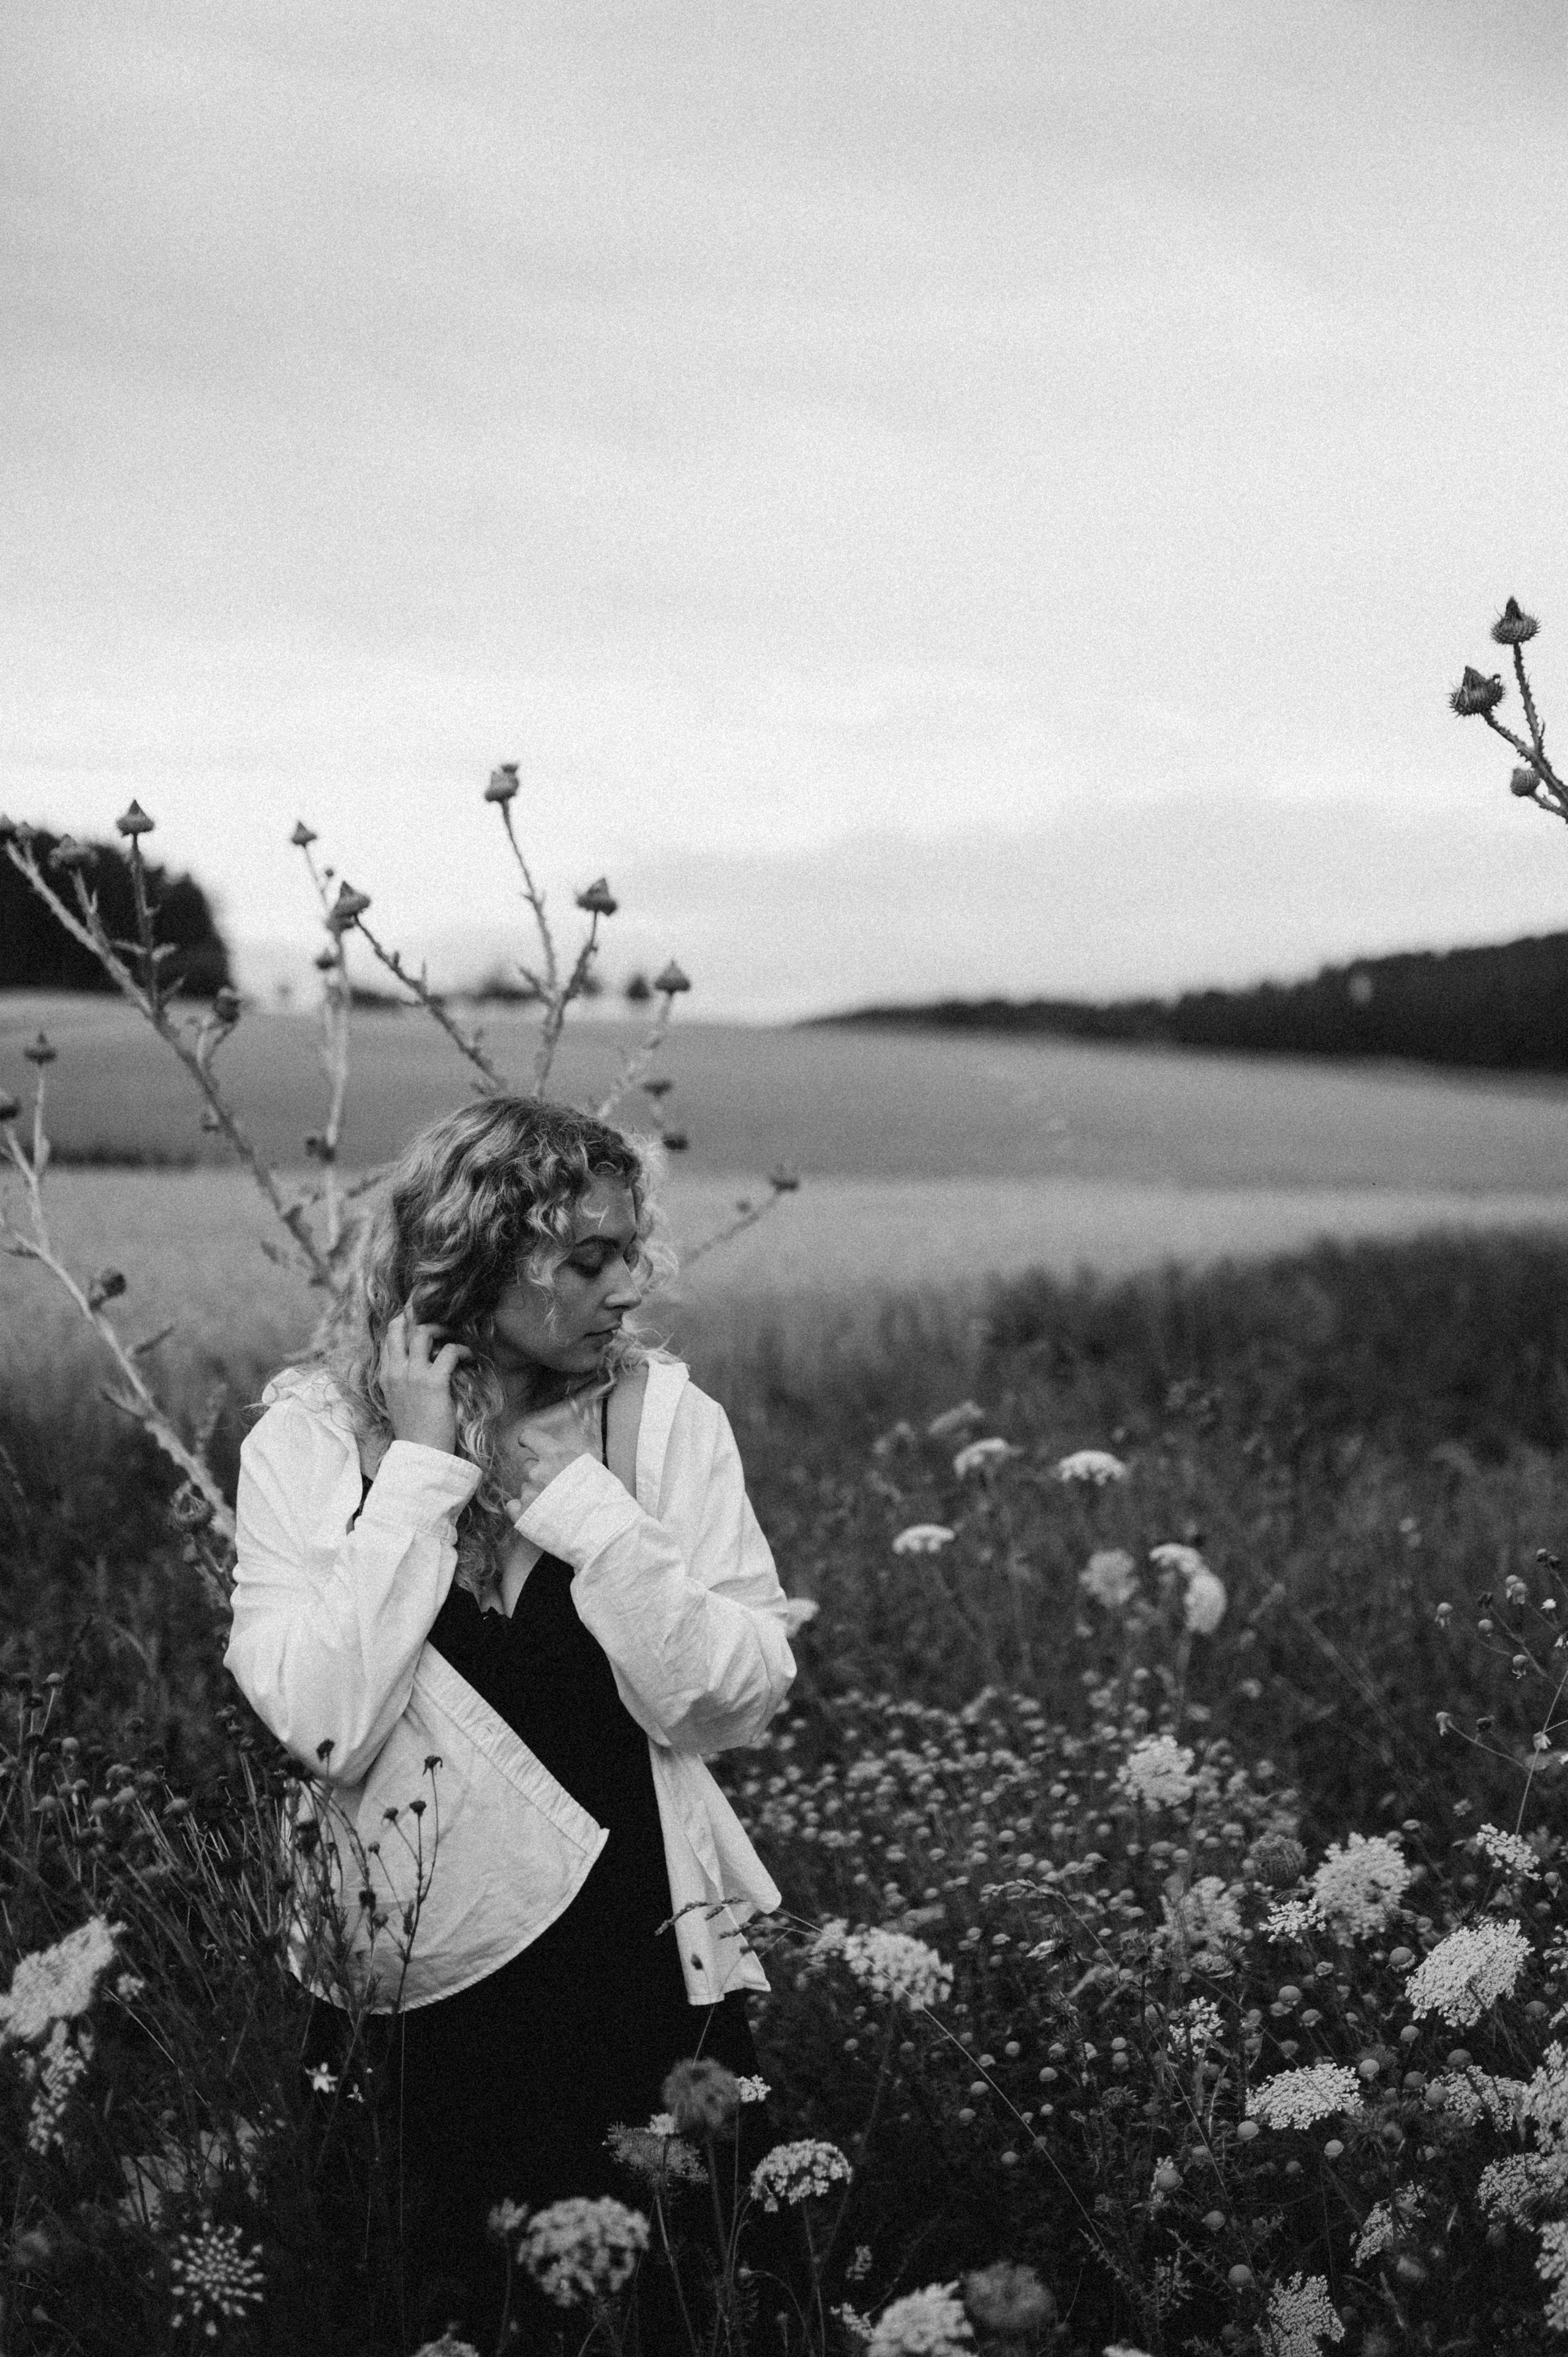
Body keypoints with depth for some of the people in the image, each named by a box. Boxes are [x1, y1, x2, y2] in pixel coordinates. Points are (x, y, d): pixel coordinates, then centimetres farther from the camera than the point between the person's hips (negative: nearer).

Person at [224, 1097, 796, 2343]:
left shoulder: (663, 1413, -6)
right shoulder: (307, 1439, -8)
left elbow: (733, 1701, -13)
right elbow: (324, 1724, -21)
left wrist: (572, 1490, -19)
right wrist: (424, 1469, -19)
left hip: (654, 1960, 1)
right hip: (436, 1977, -1)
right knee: (465, 2305, 13)